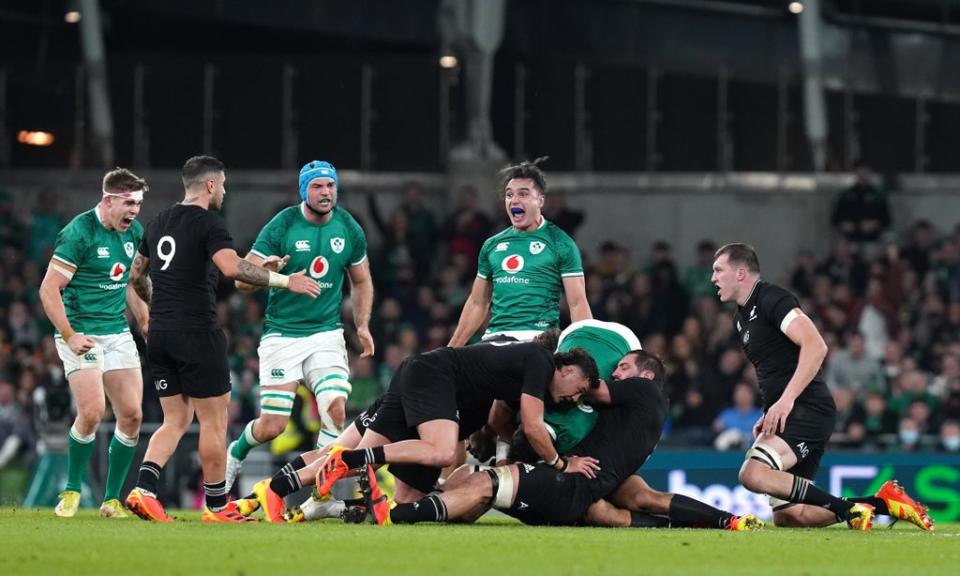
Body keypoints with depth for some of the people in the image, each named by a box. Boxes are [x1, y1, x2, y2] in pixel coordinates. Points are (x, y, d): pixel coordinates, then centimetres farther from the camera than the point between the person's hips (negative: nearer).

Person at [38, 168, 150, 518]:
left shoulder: (133, 232, 7)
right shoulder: (79, 233, -15)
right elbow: (49, 289, -15)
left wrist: (145, 325, 17)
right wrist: (69, 337, -19)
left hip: (118, 333, 7)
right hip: (83, 335, -7)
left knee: (131, 415, -2)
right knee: (92, 413, -18)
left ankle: (112, 499, 9)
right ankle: (71, 492, 1)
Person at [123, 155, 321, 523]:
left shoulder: (158, 223, 13)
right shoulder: (207, 224, -11)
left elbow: (137, 276, 23)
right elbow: (232, 267, -27)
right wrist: (285, 281, -23)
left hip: (159, 336, 8)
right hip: (196, 334, -8)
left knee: (176, 420, 13)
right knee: (214, 422, 3)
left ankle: (143, 490, -5)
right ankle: (217, 507, 8)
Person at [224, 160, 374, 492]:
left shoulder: (348, 229, 1)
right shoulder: (281, 226, -10)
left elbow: (361, 281, 18)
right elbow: (242, 280, -11)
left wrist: (362, 326, 7)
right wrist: (263, 271, -33)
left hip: (326, 333, 3)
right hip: (282, 336, -3)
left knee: (335, 409, -18)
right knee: (272, 425, -4)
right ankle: (234, 455, 29)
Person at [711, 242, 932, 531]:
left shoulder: (771, 299, -8)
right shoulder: (741, 317, 22)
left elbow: (815, 345, -21)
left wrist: (786, 400, -26)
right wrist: (768, 415, 17)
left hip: (806, 409, -10)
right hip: (785, 415, 10)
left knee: (753, 474, -30)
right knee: (787, 516, 0)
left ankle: (847, 508, -23)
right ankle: (884, 502, 8)